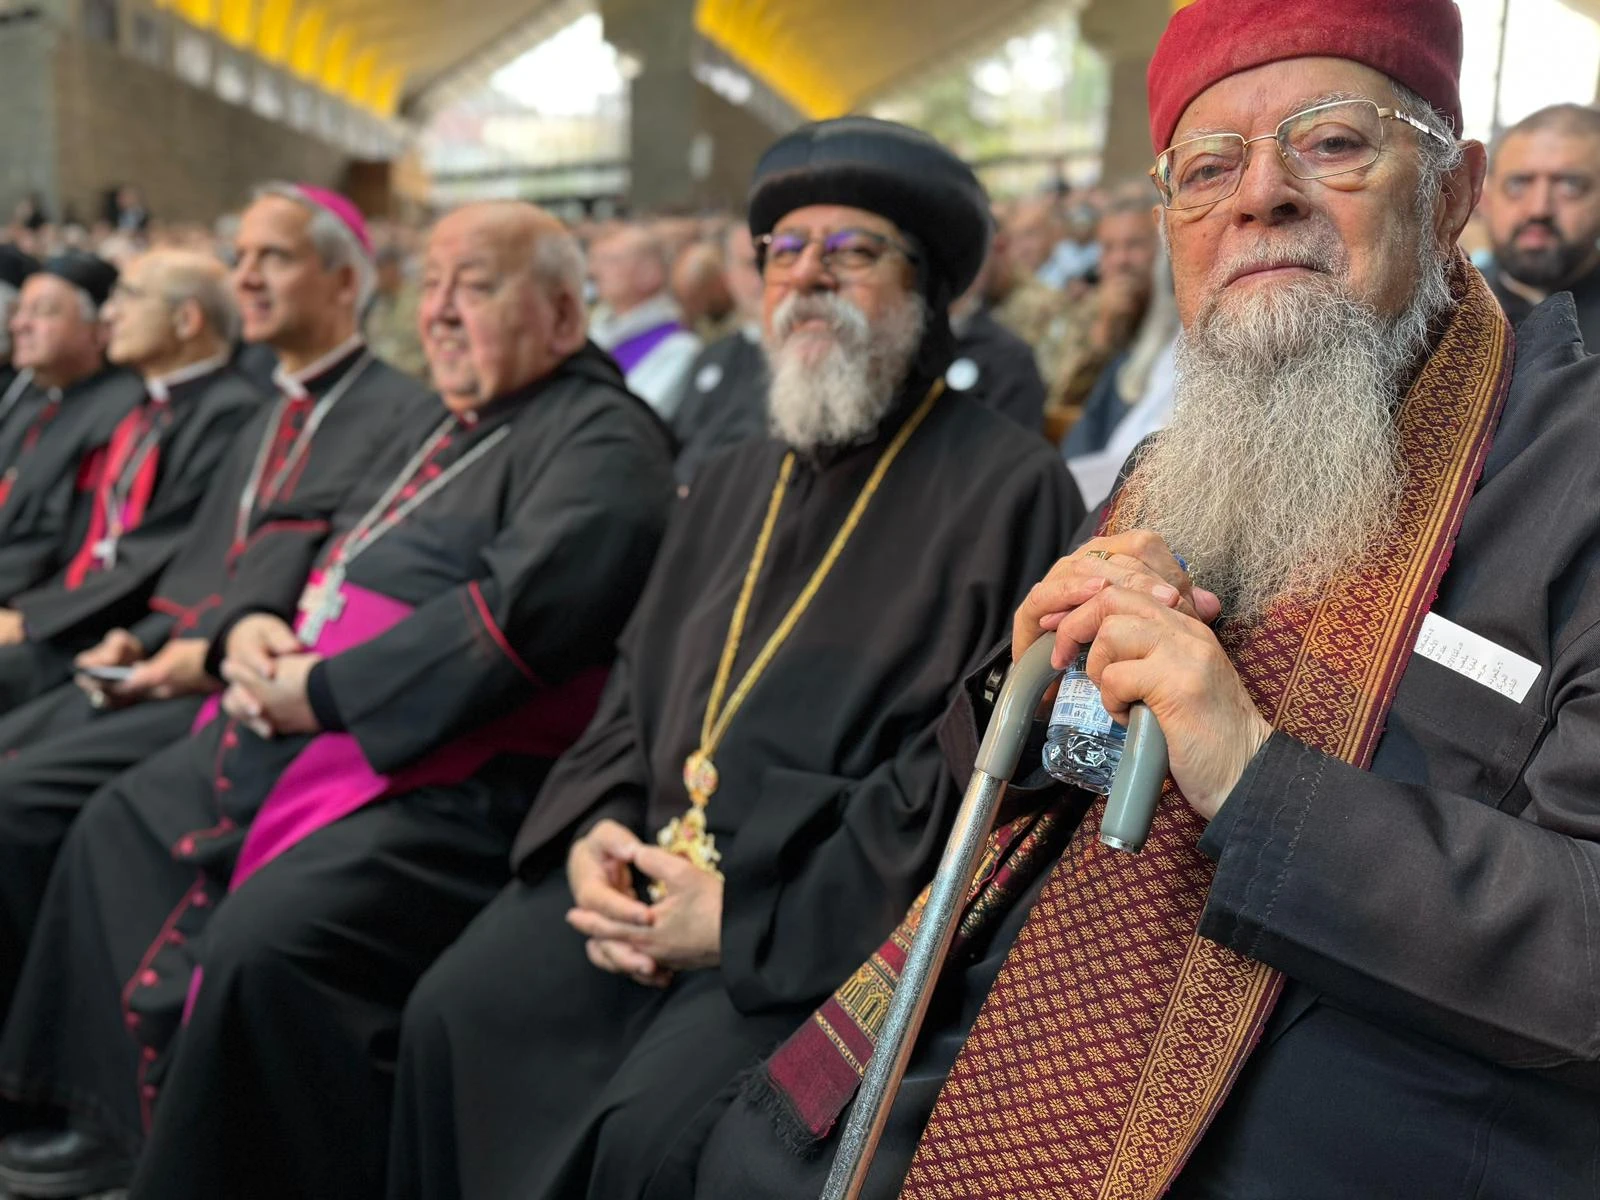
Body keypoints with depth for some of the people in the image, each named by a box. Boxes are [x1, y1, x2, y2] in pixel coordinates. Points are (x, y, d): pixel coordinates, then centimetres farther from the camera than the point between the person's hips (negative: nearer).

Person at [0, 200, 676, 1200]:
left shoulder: (601, 441, -12)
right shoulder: (446, 425, 18)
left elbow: (520, 610, -26)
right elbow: (331, 560, 24)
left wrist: (323, 691, -20)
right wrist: (256, 630, 2)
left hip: (459, 770, -10)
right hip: (310, 731, 10)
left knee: (266, 936, -29)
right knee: (121, 831, 15)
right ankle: (142, 1112, 26)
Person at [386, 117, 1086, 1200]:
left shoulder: (1008, 488, -6)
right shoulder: (734, 484, 18)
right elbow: (638, 688, 21)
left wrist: (749, 916, -17)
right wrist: (594, 831, -1)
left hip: (836, 920, -6)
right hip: (656, 873, 6)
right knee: (457, 1017, -11)